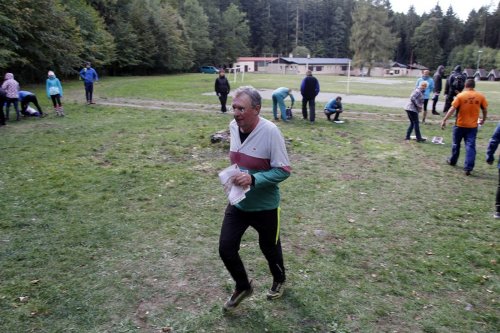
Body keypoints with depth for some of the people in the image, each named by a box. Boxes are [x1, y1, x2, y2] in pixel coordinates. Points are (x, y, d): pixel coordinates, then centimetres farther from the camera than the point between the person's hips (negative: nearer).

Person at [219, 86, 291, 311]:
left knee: (269, 248, 17)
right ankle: (243, 287, 34)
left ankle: (279, 280, 51)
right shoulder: (233, 126, -5)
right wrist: (233, 175, 3)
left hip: (264, 206, -5)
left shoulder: (270, 132, -24)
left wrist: (253, 179, -31)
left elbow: (283, 170, -21)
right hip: (237, 202, 5)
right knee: (226, 248, 5)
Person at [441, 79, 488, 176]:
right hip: (473, 126, 1)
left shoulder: (460, 95, -9)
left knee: (456, 144, 17)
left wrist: (444, 120, -10)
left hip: (460, 125, -1)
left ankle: (452, 161, 34)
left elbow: (452, 109, -13)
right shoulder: (480, 96, -1)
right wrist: (483, 119, 23)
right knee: (470, 147, 0)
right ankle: (468, 168, -6)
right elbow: (485, 110, 6)